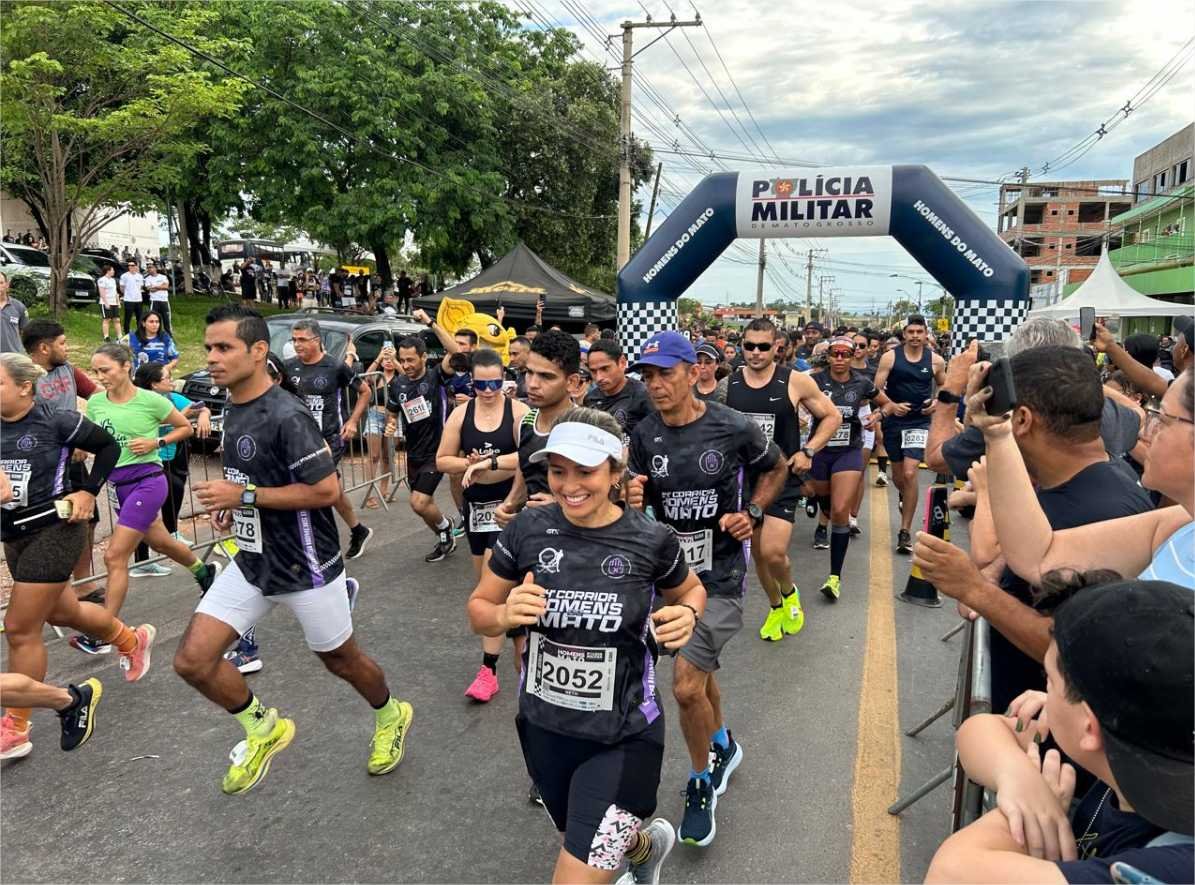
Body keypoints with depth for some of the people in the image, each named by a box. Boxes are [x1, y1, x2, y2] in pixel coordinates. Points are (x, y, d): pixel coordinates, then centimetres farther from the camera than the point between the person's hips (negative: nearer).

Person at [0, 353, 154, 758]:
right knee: (61, 612, 22)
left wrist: (89, 492, -4)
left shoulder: (56, 422, -12)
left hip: (55, 529, -7)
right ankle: (133, 639, 48)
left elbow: (108, 445, 1)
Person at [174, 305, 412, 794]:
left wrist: (244, 496, -23)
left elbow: (326, 490, -26)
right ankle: (264, 729, 25)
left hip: (305, 567, -7)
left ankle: (391, 715, 43)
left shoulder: (287, 416, -24)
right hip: (251, 562, 8)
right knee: (192, 660, 0)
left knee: (341, 660, 12)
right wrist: (230, 504, 3)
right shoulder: (233, 409, 5)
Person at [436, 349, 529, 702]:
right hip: (475, 505, 5)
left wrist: (488, 463, -27)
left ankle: (488, 669, -3)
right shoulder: (461, 414, 1)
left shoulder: (519, 411, -10)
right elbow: (442, 461, 3)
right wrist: (469, 464, -15)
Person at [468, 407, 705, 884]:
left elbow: (690, 590, 6)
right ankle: (648, 844, 61)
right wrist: (505, 616, -22)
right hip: (544, 726, 4)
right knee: (587, 843, 26)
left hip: (623, 736, -3)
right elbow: (478, 609, 0)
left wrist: (687, 614, -16)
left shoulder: (650, 540, -14)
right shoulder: (528, 529, -11)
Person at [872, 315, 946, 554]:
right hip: (893, 420, 1)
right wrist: (892, 406, -20)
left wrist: (937, 402, -3)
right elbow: (876, 389, -4)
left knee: (910, 474, -15)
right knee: (897, 474, 15)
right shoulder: (890, 357, -4)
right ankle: (905, 498, 52)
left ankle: (905, 532, -6)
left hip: (919, 422, -1)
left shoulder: (935, 360, 0)